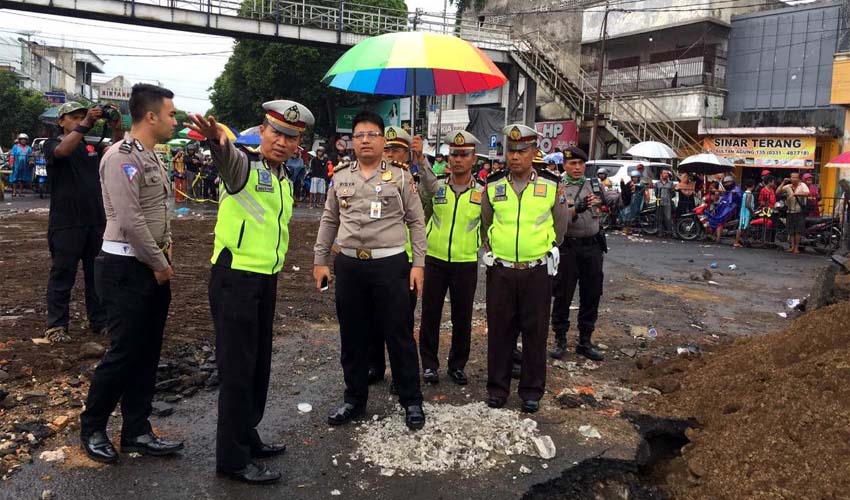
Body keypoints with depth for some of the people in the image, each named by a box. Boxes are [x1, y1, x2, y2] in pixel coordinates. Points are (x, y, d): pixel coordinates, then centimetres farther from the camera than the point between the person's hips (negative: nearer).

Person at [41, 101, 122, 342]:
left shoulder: (93, 146, 14)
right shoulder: (52, 144, 2)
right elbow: (63, 150, -21)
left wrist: (117, 128, -20)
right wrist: (86, 124, -29)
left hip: (97, 221, 4)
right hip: (65, 224, -4)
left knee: (98, 275, 10)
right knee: (62, 276, 1)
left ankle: (100, 322, 18)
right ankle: (56, 325, 10)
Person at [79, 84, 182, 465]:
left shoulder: (151, 157, 13)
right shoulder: (122, 156, -16)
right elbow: (130, 222, -22)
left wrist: (165, 248, 8)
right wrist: (160, 264, -14)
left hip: (152, 266, 9)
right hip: (126, 269, -9)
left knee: (147, 353, 11)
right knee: (123, 354, -1)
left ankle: (136, 432, 22)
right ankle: (91, 429, 21)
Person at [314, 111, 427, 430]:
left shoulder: (400, 177, 1)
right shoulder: (341, 178, 11)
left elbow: (416, 222, 2)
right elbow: (329, 221, 15)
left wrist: (418, 264, -4)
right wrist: (320, 261, 11)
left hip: (390, 264, -3)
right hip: (348, 265, 3)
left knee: (399, 335, 3)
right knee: (352, 337, 12)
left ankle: (411, 401, 18)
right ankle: (355, 400, 27)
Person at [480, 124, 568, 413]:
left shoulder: (551, 186, -1)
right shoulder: (493, 186, 2)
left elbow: (559, 230, 9)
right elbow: (485, 226, 15)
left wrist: (544, 252, 8)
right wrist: (492, 250, 9)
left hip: (537, 271, -1)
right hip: (500, 270, 1)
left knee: (535, 332, 7)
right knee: (499, 330, 8)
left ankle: (532, 390, 20)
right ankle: (498, 387, 21)